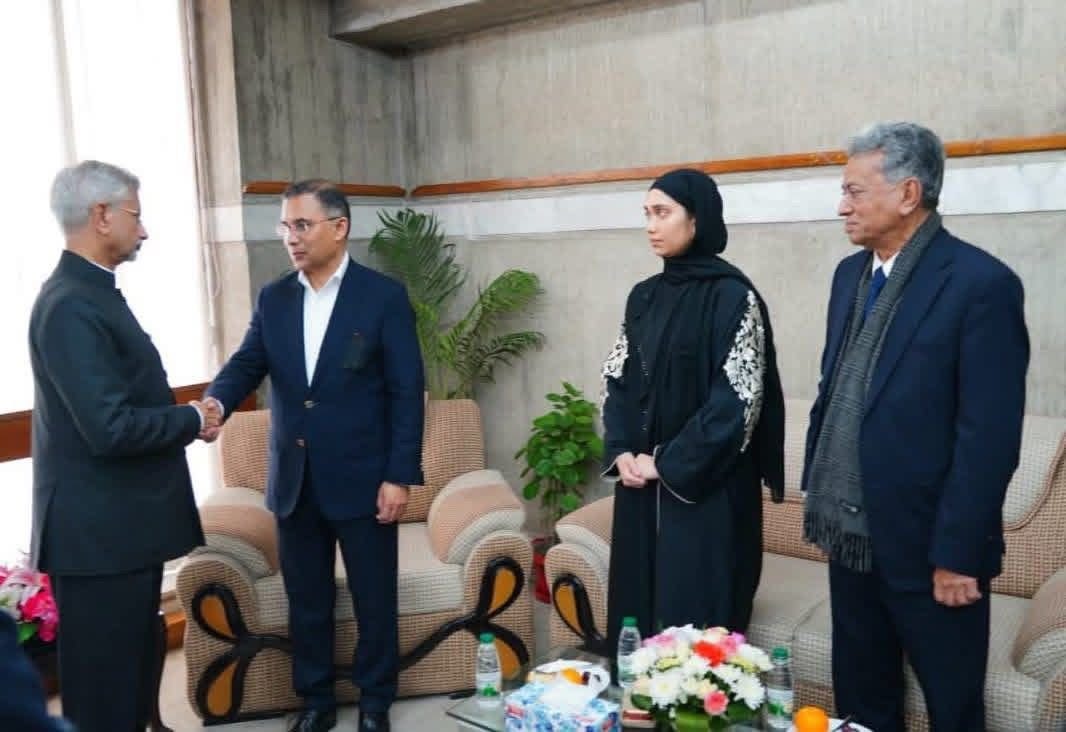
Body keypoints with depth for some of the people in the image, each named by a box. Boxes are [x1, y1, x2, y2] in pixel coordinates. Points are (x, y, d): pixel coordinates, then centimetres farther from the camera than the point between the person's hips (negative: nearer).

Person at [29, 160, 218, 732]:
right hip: (98, 530, -10)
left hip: (121, 522, 10)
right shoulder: (72, 305, -21)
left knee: (131, 671, 22)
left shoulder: (92, 293, 11)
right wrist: (192, 420, -13)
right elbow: (110, 428, -27)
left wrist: (184, 415, 4)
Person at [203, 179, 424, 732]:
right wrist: (213, 404, -24)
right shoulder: (273, 299, 7)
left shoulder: (384, 296, -6)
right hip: (294, 481, 4)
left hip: (362, 478, -4)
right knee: (305, 600, 15)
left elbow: (406, 392, -8)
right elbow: (246, 365, -1)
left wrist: (400, 476, -13)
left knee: (374, 598, 9)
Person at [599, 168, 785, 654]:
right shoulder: (644, 296, 9)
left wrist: (668, 464, -13)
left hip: (705, 486, -6)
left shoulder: (732, 296, -10)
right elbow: (617, 379, 13)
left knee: (697, 613, 1)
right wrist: (622, 451, -3)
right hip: (641, 483, 6)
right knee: (639, 602, 11)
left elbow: (738, 398, -15)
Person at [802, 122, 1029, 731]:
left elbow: (990, 436, -17)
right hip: (851, 533, 6)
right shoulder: (851, 274, 8)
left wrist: (957, 553, -16)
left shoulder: (981, 282, -14)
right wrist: (819, 500, 11)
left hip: (926, 542, -6)